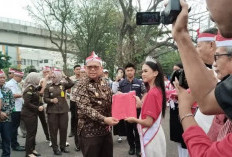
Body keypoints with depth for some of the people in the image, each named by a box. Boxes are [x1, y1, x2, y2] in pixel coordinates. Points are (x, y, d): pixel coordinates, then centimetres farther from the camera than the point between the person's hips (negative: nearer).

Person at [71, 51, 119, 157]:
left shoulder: (104, 83, 9)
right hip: (89, 131, -6)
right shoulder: (82, 86, -11)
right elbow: (85, 108, -22)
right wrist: (104, 119, -30)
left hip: (106, 129, 6)